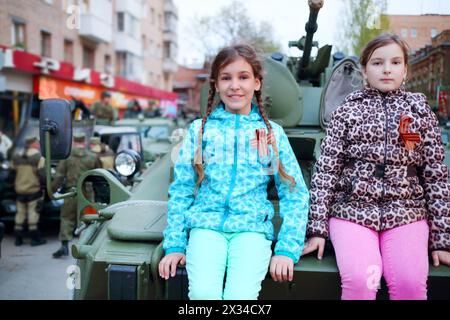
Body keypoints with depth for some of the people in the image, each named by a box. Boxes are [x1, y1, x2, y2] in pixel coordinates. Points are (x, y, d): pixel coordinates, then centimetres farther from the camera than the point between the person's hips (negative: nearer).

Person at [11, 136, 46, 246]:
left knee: (20, 212, 13)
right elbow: (42, 175, -17)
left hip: (20, 190, 6)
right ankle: (35, 238, 1)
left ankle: (18, 238, 17)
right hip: (33, 190, -6)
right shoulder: (38, 158, -13)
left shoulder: (17, 157, 7)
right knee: (33, 212, -2)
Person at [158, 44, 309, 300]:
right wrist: (174, 244, 1)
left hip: (252, 226, 0)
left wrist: (287, 249, -5)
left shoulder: (273, 132, 9)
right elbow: (181, 190, 9)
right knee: (203, 293, -26)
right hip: (206, 224, 1)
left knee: (240, 295, -26)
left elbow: (296, 194, 6)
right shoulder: (200, 129, 10)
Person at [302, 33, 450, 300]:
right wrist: (318, 229, -4)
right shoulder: (348, 110, 7)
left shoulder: (421, 110, 10)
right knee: (360, 280, -25)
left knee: (410, 283, -23)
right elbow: (326, 169, 2)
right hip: (352, 209, -1)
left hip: (406, 211, 1)